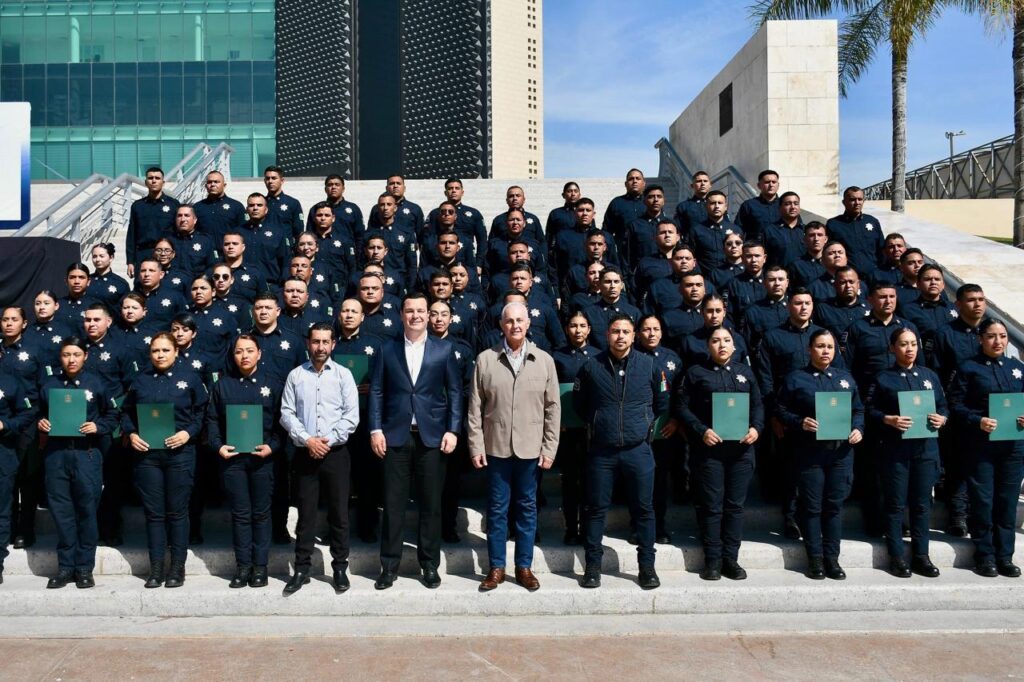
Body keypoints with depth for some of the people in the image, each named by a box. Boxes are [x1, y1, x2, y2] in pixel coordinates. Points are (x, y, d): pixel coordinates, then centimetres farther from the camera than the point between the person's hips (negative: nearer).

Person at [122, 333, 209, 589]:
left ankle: (177, 567, 13)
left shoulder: (190, 377, 4)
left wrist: (189, 433, -11)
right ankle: (156, 568, 15)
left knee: (177, 511, 3)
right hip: (147, 453, 3)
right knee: (153, 512, 6)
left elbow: (203, 411, 3)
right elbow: (126, 412, 15)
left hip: (180, 453, -2)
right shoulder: (140, 381, 12)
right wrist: (131, 434, -2)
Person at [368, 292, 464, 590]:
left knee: (431, 503, 6)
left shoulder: (444, 349, 4)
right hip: (395, 435, 1)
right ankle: (389, 565, 17)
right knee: (393, 504, 5)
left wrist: (452, 430, -5)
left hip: (431, 436, 0)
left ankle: (430, 564, 19)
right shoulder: (387, 350, 7)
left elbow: (455, 392, 3)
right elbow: (377, 391, 5)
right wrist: (376, 430, -3)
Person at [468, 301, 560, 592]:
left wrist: (549, 448, -2)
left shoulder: (544, 360, 2)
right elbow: (475, 408, 1)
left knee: (527, 508, 10)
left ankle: (524, 567, 22)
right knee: (497, 509, 8)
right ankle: (496, 568, 20)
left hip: (530, 448, 1)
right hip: (496, 447, 0)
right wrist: (476, 446, -4)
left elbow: (553, 408, 3)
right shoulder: (485, 359, 0)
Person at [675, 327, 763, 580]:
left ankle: (731, 559, 17)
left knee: (735, 505, 7)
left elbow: (757, 405, 13)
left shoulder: (745, 372, 15)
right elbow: (682, 407, -1)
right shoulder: (695, 373, 4)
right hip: (708, 448, -3)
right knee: (711, 506, 1)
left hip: (741, 448, 3)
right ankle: (712, 560, 11)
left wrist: (756, 428, -5)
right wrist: (701, 431, -13)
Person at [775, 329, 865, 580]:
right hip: (809, 452, -3)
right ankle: (815, 558, 13)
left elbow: (858, 410, 16)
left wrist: (858, 429, -2)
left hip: (841, 451, 3)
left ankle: (832, 557, 17)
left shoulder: (845, 377, 14)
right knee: (811, 507, 3)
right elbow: (781, 410, -1)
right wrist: (800, 422, -17)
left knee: (835, 505, 7)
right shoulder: (795, 378, 2)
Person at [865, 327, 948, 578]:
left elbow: (943, 405, 13)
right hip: (895, 448, -3)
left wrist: (942, 418, -7)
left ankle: (921, 556, 19)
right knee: (896, 505, 3)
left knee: (922, 503, 9)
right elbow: (869, 409, -3)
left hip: (926, 447, 3)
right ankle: (897, 557, 12)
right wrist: (889, 420, -19)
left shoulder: (930, 375, 11)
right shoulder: (883, 378, 0)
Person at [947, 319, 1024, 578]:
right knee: (983, 501, 1)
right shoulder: (968, 368, 0)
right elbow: (956, 405, -5)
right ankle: (985, 556, 13)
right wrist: (977, 421, -20)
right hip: (981, 445, -3)